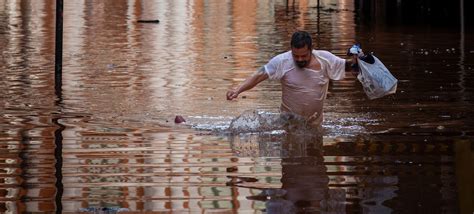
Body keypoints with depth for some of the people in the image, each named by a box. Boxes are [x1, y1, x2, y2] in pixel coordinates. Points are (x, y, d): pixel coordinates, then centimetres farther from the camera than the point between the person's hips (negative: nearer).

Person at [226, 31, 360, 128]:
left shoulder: (325, 59, -11)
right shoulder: (282, 62, -17)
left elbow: (345, 66, 2)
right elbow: (258, 77, -19)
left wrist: (354, 61, -22)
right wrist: (238, 90, -33)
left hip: (315, 125, 2)